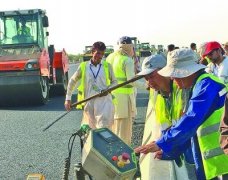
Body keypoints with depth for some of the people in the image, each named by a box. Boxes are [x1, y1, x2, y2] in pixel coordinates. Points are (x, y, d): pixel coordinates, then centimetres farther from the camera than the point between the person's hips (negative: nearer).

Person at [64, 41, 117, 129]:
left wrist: (108, 89, -6)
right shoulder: (83, 66, 6)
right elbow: (72, 81, 16)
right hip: (89, 102, 1)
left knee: (104, 127, -14)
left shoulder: (107, 66, 5)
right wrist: (68, 99, 14)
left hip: (104, 101, -1)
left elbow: (114, 82, 15)